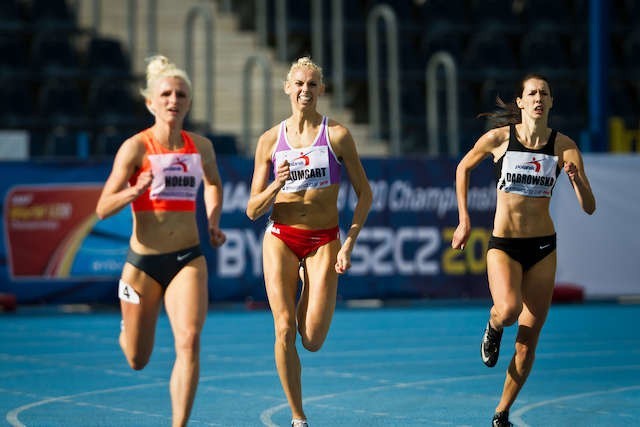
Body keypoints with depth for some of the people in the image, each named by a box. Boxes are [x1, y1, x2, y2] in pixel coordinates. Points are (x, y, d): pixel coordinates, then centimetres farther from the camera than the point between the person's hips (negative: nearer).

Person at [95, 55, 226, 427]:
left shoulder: (201, 146, 3)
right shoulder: (135, 148, -10)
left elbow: (213, 184, 27)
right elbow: (102, 209, -15)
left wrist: (214, 224, 12)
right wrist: (134, 191, -32)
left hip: (188, 260, 2)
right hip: (143, 261, -2)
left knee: (189, 341, -21)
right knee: (138, 360, 12)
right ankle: (127, 331, 49)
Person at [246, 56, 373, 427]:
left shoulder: (337, 135, -1)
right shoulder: (270, 140, 4)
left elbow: (365, 193, 3)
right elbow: (253, 210, 4)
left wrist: (349, 244, -7)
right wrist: (276, 186, -16)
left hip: (324, 241, -1)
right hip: (281, 239, 1)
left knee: (313, 340, -10)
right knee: (285, 331, -10)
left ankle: (311, 289, 26)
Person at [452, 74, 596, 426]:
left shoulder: (564, 146, -3)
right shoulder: (499, 138, -6)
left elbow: (589, 208, -4)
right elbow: (463, 168, 13)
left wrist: (576, 178, -24)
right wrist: (463, 220, 9)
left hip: (543, 248, 2)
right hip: (503, 244, -2)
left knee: (528, 338, 4)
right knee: (509, 310, -30)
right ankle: (493, 327, 8)